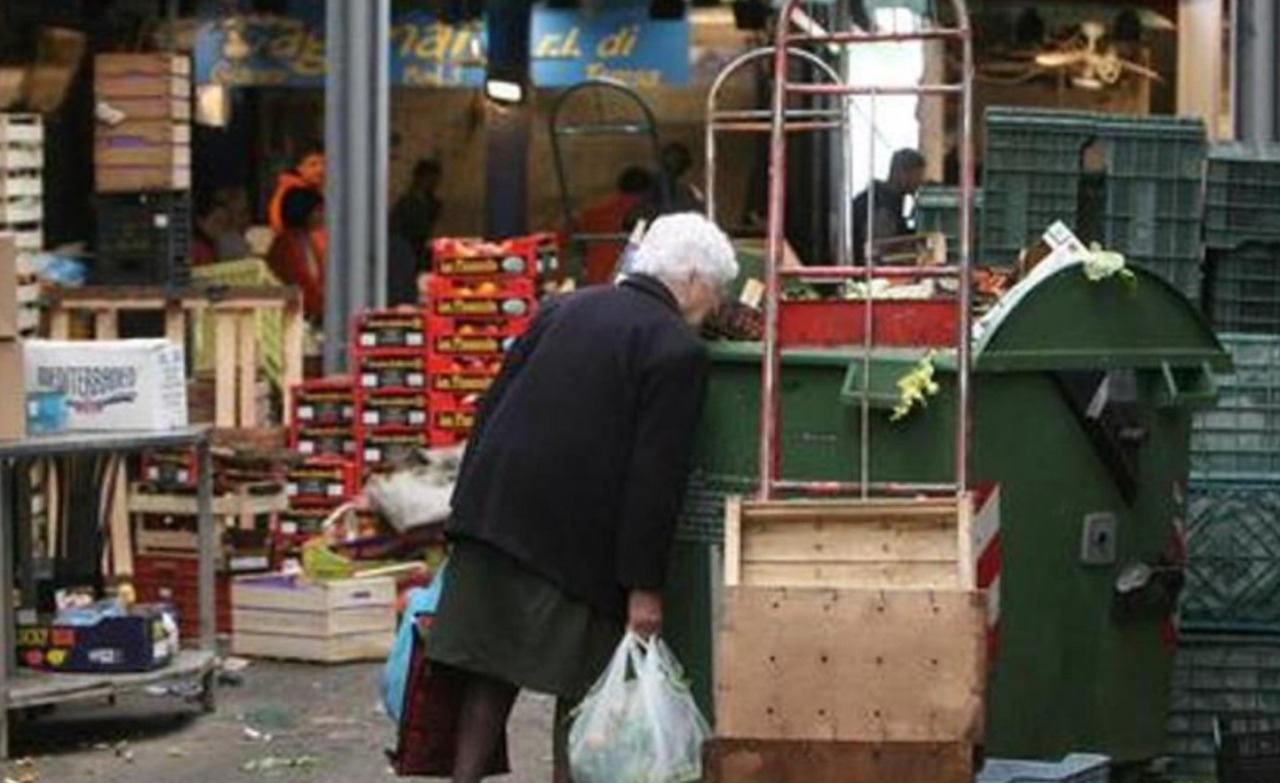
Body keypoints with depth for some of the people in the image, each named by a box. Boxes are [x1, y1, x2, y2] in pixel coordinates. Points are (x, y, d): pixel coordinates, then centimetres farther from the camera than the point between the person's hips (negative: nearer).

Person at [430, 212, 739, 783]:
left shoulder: (568, 308, 14)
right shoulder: (678, 350, -8)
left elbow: (492, 407, 15)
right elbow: (655, 474, -13)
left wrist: (470, 512, 20)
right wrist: (643, 585, -10)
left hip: (493, 515, 6)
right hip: (575, 538, -6)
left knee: (490, 675, 12)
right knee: (582, 685, 4)